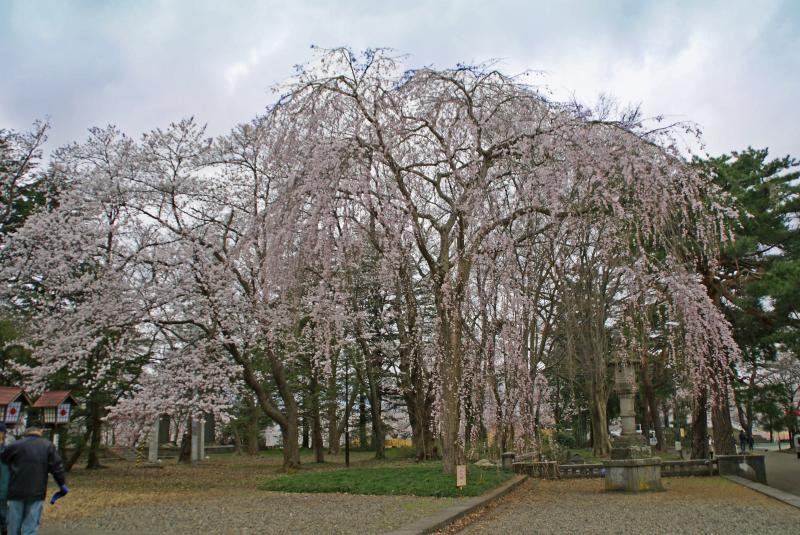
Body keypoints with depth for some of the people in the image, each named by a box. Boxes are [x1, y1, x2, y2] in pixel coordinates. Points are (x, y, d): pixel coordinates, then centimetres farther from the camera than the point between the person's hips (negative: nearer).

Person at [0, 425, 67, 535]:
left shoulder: (16, 445, 1)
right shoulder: (48, 446, 4)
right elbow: (57, 467, 1)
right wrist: (62, 484, 10)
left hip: (16, 491, 0)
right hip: (37, 492, 0)